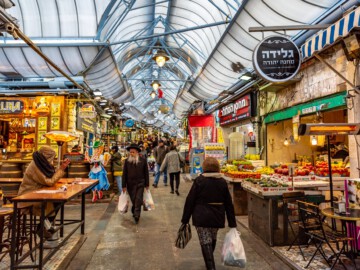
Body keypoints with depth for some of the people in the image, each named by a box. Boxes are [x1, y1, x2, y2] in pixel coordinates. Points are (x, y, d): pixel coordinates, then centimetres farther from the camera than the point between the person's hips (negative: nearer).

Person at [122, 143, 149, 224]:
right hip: (130, 184, 1)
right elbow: (124, 174, 2)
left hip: (140, 184, -1)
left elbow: (146, 173, 3)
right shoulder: (127, 161, -1)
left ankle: (137, 215, 3)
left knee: (138, 199, -5)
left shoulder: (143, 160, -3)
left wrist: (147, 184, 4)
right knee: (133, 200, 8)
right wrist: (124, 186, 0)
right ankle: (134, 211, 31)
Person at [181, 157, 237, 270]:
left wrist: (185, 220, 0)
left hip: (201, 217, -5)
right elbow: (229, 204, 3)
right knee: (212, 240, 24)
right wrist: (232, 224, 8)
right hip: (217, 217, 5)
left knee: (206, 243, 2)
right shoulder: (222, 182, 0)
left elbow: (190, 201, -9)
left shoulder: (199, 180, -9)